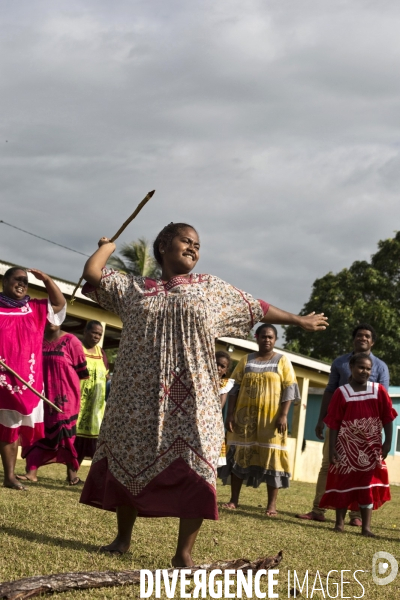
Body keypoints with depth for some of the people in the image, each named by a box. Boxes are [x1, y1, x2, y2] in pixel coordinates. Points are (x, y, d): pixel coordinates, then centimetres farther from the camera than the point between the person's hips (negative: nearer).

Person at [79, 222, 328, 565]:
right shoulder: (134, 288, 12)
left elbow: (257, 308, 20)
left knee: (193, 471, -9)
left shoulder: (211, 289, 13)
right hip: (140, 396, 1)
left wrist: (299, 321, 26)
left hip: (190, 399, -1)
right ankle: (123, 537, 21)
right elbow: (92, 274, 4)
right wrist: (108, 246, 20)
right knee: (127, 461, 5)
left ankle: (184, 552, -2)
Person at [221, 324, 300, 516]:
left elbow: (289, 389, -2)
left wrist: (283, 415, -13)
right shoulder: (246, 360, 10)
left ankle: (272, 504, 0)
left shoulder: (282, 361, 4)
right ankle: (234, 500, 12)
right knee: (239, 455, 4)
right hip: (245, 416, 3)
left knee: (271, 457, -4)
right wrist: (231, 413, -1)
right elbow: (235, 388, 8)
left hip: (271, 417, -2)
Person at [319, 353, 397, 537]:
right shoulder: (342, 393, -4)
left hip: (371, 448, 1)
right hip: (347, 447, -1)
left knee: (369, 486, 3)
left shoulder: (379, 391, 0)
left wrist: (387, 442, -4)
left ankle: (366, 527, 8)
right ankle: (339, 523, 15)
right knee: (344, 483, 5)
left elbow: (387, 418, 2)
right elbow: (334, 423, -4)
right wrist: (332, 448, -8)